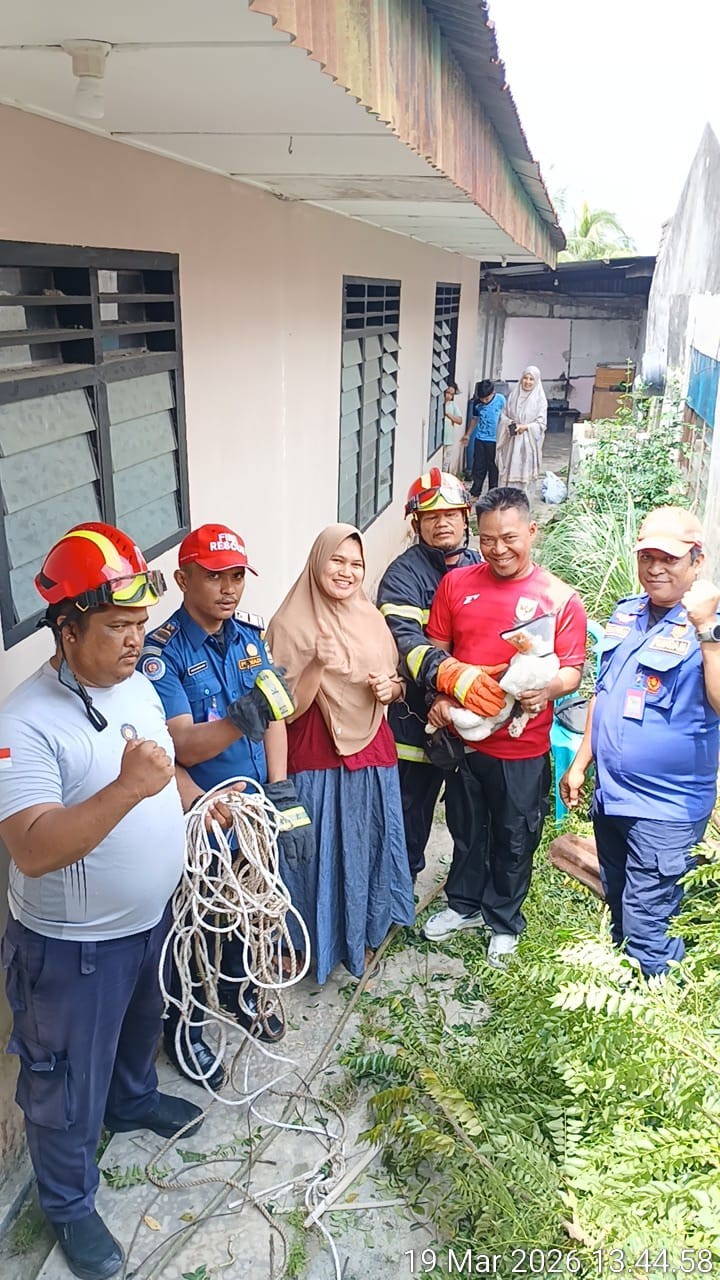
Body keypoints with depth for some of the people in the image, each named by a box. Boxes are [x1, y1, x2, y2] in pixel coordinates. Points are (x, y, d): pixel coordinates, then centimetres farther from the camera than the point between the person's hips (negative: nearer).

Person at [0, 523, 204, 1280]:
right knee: (68, 1087, 16)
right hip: (73, 946, -7)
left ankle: (133, 1101, 62)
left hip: (152, 919, 7)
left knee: (139, 1032, 33)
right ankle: (68, 1204, 41)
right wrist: (126, 790, -43)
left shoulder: (137, 684, -4)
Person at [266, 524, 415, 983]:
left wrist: (390, 687, -8)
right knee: (324, 853, 6)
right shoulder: (291, 624, -12)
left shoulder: (371, 619, 5)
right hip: (317, 761, -5)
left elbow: (395, 683, 15)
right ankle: (321, 941, 29)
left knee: (368, 847, 16)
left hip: (373, 755, 5)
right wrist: (319, 665, -28)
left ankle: (363, 933, 38)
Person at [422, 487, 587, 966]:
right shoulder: (457, 583, 0)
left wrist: (547, 688, -29)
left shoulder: (561, 599, -9)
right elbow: (437, 649, 7)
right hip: (463, 735, 3)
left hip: (523, 747, -3)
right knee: (466, 829, 22)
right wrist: (440, 696, -8)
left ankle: (504, 921, 37)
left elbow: (572, 669, -8)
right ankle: (464, 904, 45)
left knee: (514, 840, 14)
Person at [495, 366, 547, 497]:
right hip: (511, 442, 3)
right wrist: (510, 423, -10)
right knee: (509, 472, 6)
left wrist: (525, 427, -19)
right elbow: (504, 415, 11)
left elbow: (541, 423, -6)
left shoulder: (540, 399, -4)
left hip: (528, 443, -3)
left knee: (524, 474, -2)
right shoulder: (513, 395, 7)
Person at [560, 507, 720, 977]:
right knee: (618, 913, 23)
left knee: (645, 932, -1)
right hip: (610, 795, 7)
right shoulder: (626, 613, 6)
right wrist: (580, 764, 17)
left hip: (667, 807, -7)